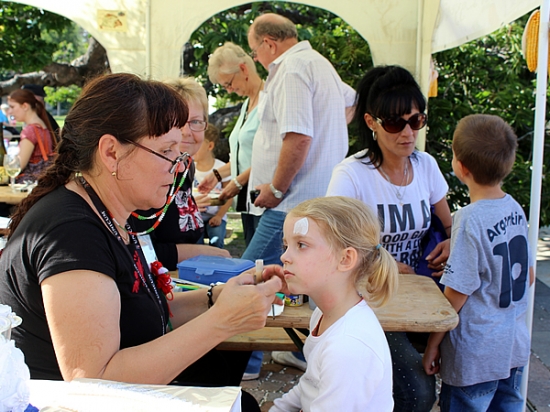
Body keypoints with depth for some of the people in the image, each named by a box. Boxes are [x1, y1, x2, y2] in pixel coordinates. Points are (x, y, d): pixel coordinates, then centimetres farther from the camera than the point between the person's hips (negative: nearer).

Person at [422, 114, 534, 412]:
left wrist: (433, 342, -7)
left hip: (476, 356, -7)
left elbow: (457, 293, -18)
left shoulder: (470, 220, -22)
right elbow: (527, 277, 10)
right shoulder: (515, 209, -1)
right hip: (515, 347, 7)